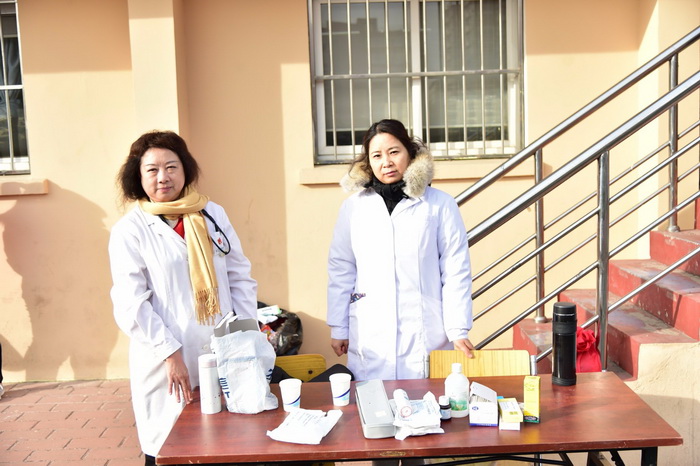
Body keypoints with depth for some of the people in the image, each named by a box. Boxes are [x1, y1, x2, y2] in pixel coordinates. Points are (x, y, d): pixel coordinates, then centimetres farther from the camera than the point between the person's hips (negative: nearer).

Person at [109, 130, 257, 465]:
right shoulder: (129, 230, -2)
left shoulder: (213, 214, 8)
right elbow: (131, 303, -7)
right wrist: (170, 353, -14)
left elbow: (240, 277, 9)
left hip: (226, 355, 3)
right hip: (168, 362, -3)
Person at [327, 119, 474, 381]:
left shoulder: (440, 205, -1)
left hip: (426, 336, -1)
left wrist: (458, 330, -3)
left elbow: (456, 270, -1)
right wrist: (338, 328, 8)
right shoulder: (353, 206, 5)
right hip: (369, 338, 2)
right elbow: (341, 270, 8)